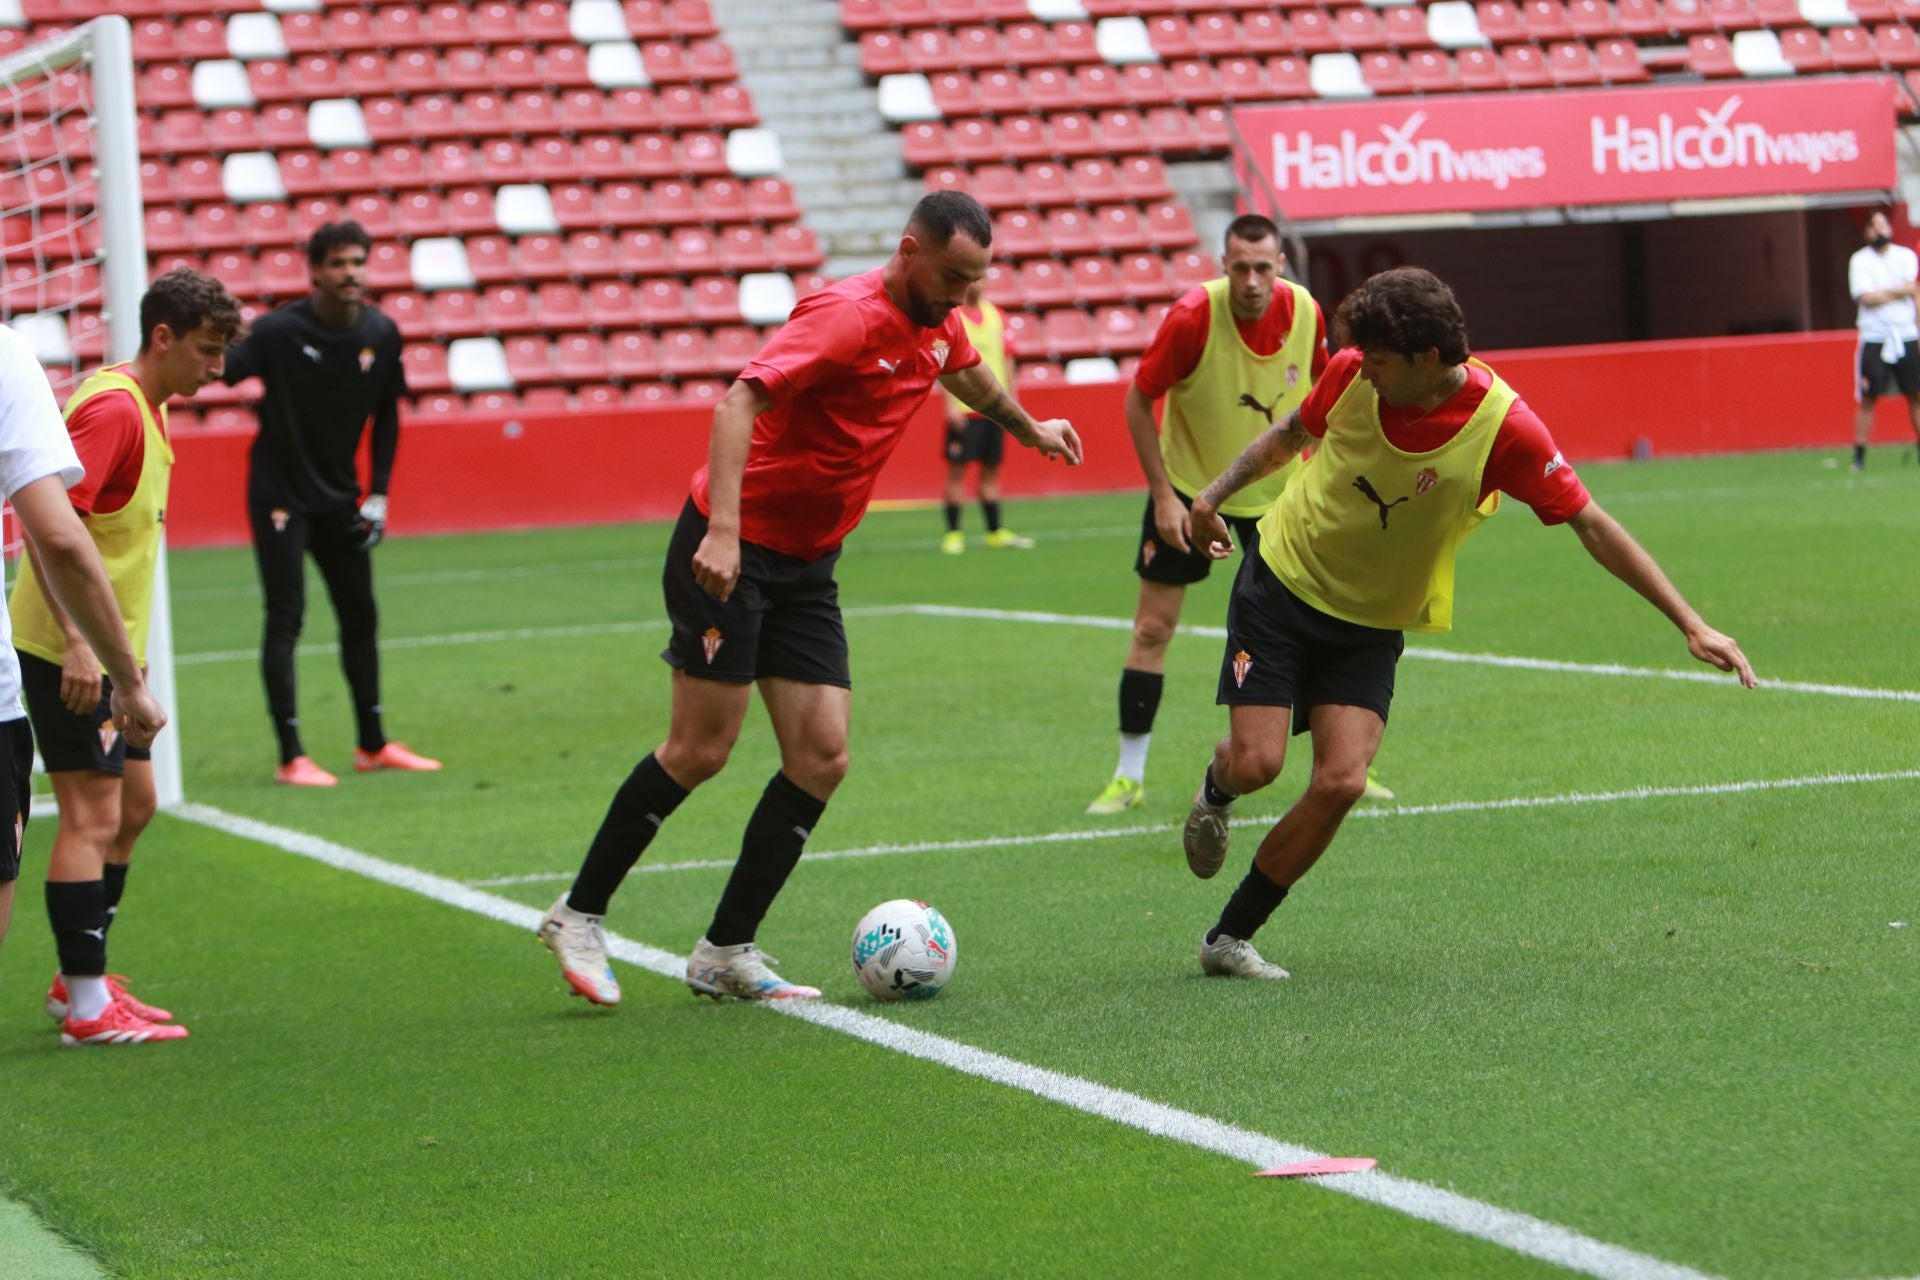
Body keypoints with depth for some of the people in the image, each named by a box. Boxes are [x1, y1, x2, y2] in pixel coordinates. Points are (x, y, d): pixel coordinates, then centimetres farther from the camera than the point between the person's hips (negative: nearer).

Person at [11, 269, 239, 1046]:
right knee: (93, 815, -8)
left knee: (132, 806, 14)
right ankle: (86, 1008, -5)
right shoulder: (113, 410, -18)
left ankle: (81, 978, 23)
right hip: (69, 652, -10)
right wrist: (76, 642, -30)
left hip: (106, 650, 10)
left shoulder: (145, 411, 13)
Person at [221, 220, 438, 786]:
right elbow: (222, 370, -30)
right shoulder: (280, 330, -18)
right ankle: (291, 757, -5)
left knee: (360, 617, 12)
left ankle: (372, 745, 25)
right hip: (279, 495, -6)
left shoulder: (381, 334, -3)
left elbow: (387, 413, 9)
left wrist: (378, 494, 6)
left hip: (340, 497, 6)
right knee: (286, 618, -9)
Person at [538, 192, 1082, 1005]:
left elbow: (972, 380, 32)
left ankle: (725, 954, 6)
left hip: (807, 566, 8)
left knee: (822, 759, -2)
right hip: (732, 554, -8)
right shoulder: (849, 316, -21)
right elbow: (741, 400, -31)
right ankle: (578, 917, 10)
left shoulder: (937, 327, 6)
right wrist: (723, 531, -40)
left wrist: (1031, 429, 48)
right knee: (700, 751, -6)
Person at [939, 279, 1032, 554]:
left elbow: (1007, 358, 14)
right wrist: (951, 404, -16)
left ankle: (995, 532, 14)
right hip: (963, 408, -5)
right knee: (957, 469, -3)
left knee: (991, 470, 9)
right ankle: (952, 534, 3)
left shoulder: (995, 314, 11)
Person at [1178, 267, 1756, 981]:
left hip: (1371, 627, 0)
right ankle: (1216, 793, 30)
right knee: (1256, 763, -11)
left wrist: (1691, 626, -19)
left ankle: (1230, 937, 1)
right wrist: (1215, 494, 5)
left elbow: (1590, 525, -17)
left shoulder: (1503, 426, -23)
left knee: (1340, 782, -15)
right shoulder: (1355, 374, -16)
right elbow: (1291, 434, 8)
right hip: (1281, 582, 0)